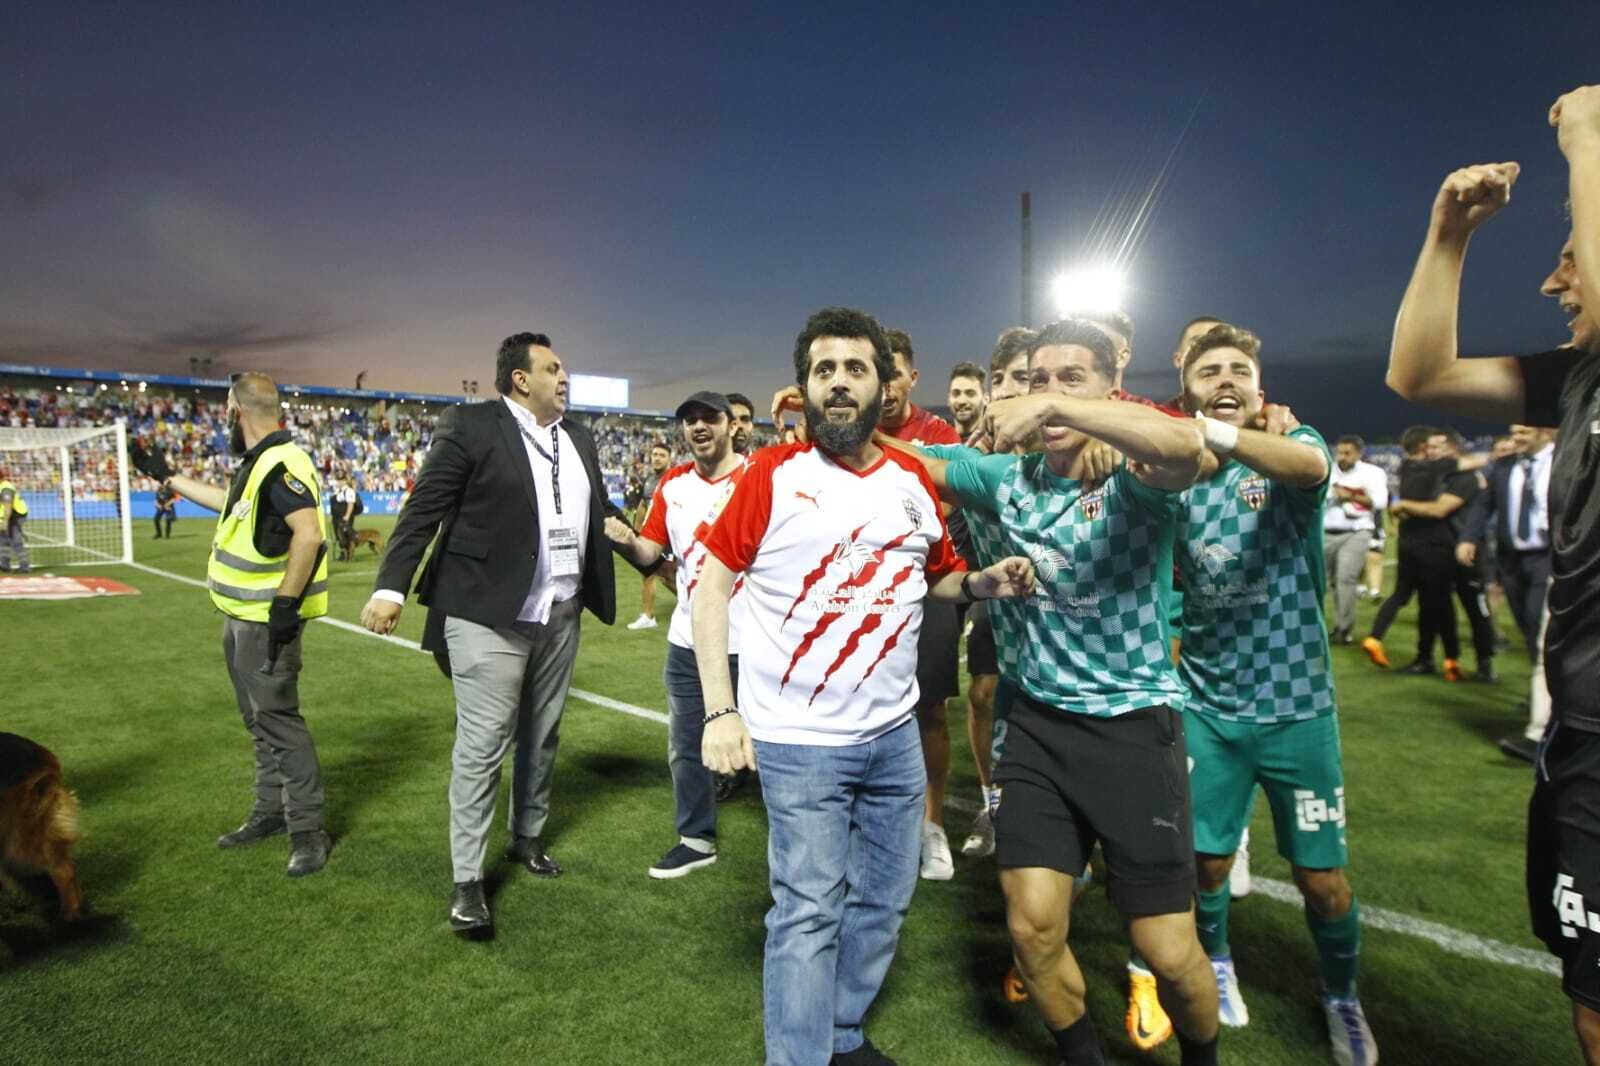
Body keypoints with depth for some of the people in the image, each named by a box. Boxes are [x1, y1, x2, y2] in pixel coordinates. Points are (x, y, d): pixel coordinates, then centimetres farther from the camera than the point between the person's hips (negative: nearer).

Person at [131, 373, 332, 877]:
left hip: (267, 620, -11)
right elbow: (227, 501, 32)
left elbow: (309, 535, -31)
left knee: (277, 719, -7)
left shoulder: (281, 463, -21)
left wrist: (286, 604, -29)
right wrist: (167, 476, 38)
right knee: (259, 719, 18)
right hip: (243, 616, 11)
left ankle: (308, 830, 1)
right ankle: (271, 811, 31)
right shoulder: (258, 463, 12)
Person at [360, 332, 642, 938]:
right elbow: (424, 508, -10)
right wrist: (390, 586, -18)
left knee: (542, 737, 18)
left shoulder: (577, 436, 12)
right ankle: (467, 881, 11)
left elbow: (600, 511, 20)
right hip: (489, 616, -6)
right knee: (482, 746, -1)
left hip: (560, 616, 6)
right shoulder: (470, 425, -7)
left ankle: (528, 839, 37)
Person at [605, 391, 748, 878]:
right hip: (687, 640, 6)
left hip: (750, 642, -5)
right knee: (685, 746, 16)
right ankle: (697, 838, 35)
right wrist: (626, 540, -14)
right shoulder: (672, 484, 6)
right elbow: (650, 551, 6)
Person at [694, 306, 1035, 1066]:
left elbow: (940, 577, 16)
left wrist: (983, 583, -8)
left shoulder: (915, 481, 3)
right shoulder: (774, 474, -10)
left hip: (895, 733, 6)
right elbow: (711, 586, -8)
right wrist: (719, 710, -14)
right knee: (808, 911, 2)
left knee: (885, 898, 18)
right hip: (799, 740, -5)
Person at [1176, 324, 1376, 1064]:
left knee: (1321, 875, 9)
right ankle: (1216, 962, 41)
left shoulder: (1297, 442, -7)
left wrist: (1218, 434, -52)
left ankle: (1342, 998, 37)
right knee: (1207, 857, 11)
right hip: (1207, 705, 2)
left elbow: (1308, 464, -33)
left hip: (1297, 704, -1)